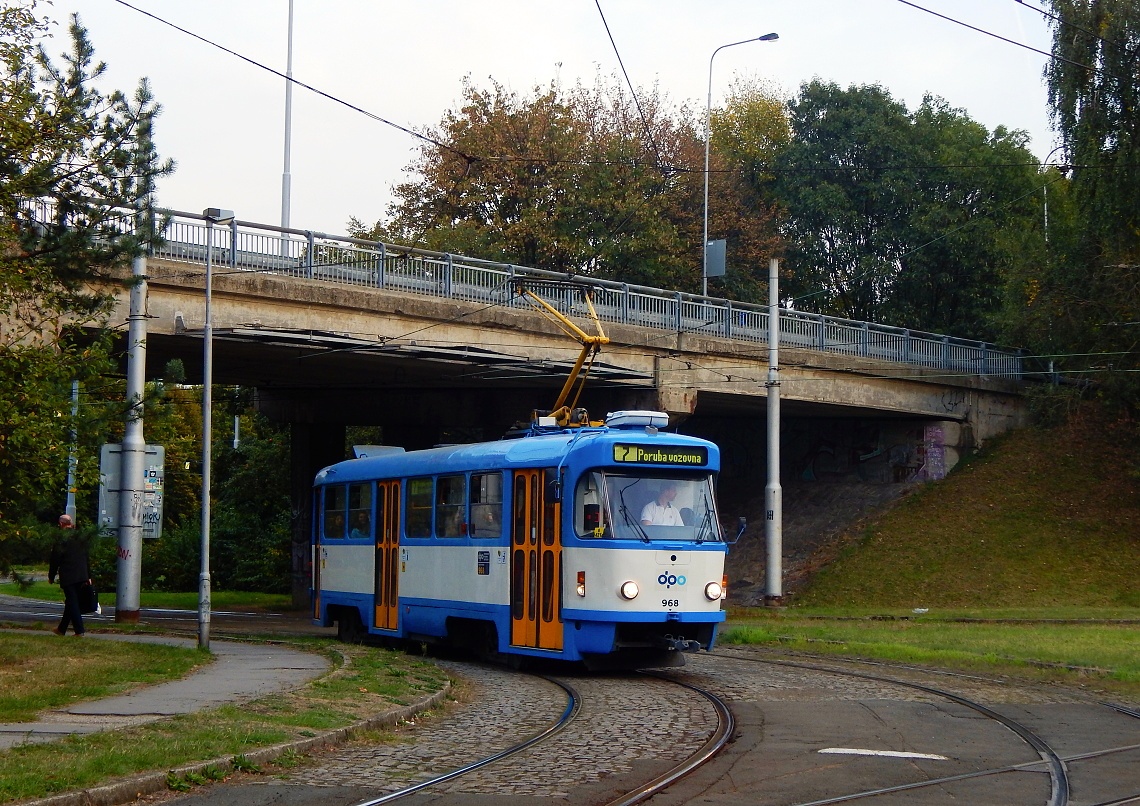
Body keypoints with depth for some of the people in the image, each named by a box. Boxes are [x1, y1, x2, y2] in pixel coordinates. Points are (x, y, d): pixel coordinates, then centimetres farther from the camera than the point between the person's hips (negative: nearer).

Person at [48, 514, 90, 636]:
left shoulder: (61, 539, -13)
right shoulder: (79, 537, 7)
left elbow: (55, 559, -9)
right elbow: (86, 557, 12)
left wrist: (51, 577, 2)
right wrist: (88, 576, 18)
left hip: (68, 576, -7)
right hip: (81, 576, 7)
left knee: (72, 603, -3)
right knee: (70, 602, 15)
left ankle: (79, 631, -8)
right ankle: (62, 629, 26)